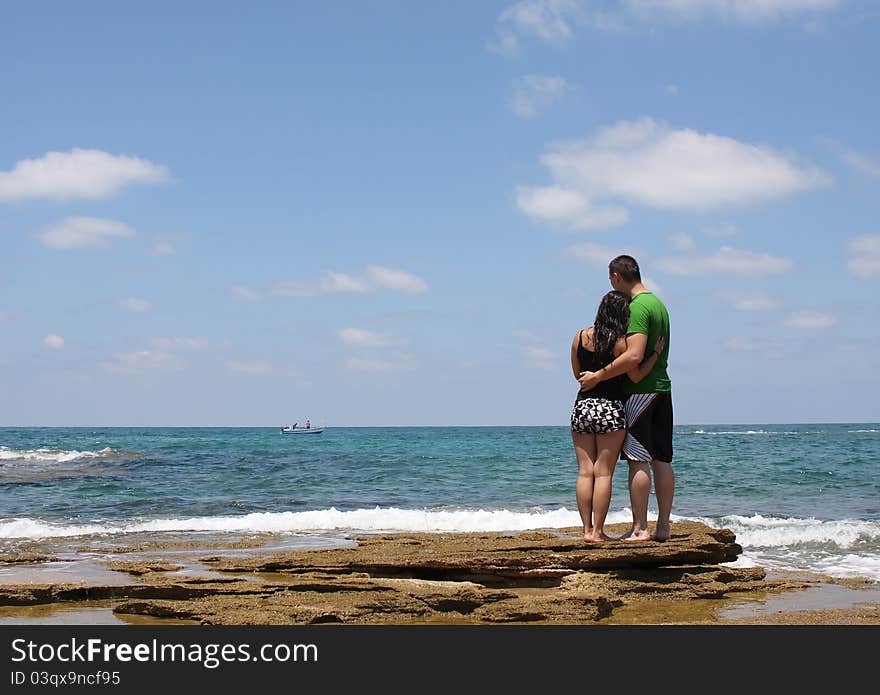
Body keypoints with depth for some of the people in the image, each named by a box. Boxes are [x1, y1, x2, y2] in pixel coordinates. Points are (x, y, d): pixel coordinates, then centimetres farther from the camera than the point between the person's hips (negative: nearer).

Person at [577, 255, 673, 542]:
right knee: (661, 459, 8)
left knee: (638, 460, -7)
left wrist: (598, 376, -18)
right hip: (662, 387, 9)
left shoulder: (637, 307, -15)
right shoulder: (659, 304, 16)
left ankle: (639, 528, -7)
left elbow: (634, 356, -24)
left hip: (640, 390, -9)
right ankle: (663, 526, 10)